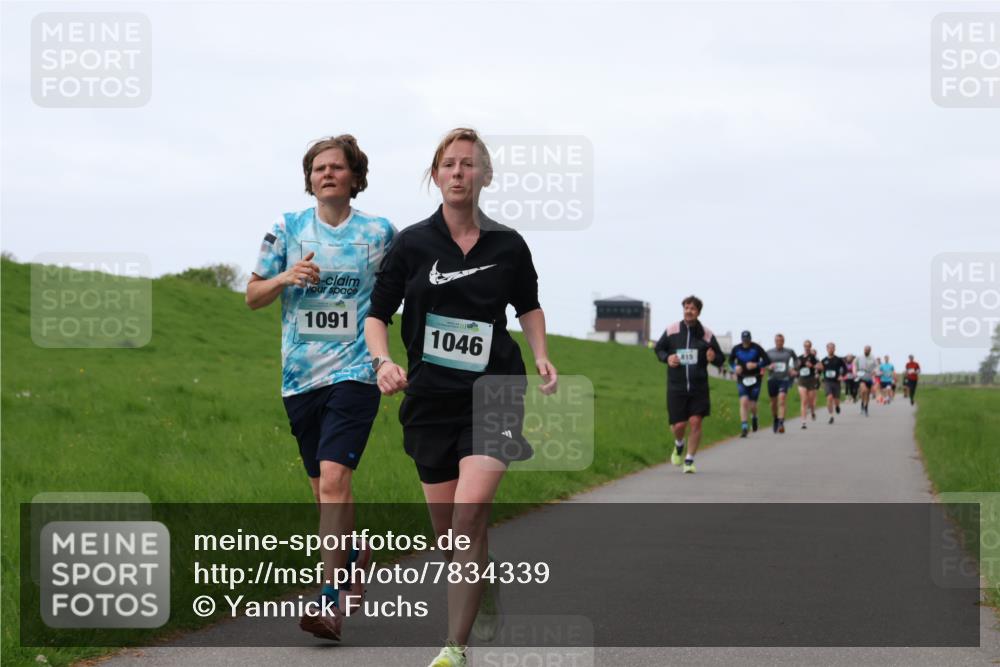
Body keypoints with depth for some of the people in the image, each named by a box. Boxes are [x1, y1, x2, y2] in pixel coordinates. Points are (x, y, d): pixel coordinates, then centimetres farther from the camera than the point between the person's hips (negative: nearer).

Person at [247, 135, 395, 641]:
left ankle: (331, 599, -20)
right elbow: (253, 296, 11)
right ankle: (354, 557, 38)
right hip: (300, 375, 4)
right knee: (323, 489, 11)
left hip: (354, 372, -3)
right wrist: (285, 278, -10)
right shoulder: (288, 229, 6)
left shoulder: (379, 233, 2)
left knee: (333, 479, -19)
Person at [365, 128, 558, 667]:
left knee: (469, 516, -19)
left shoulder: (508, 246, 2)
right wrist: (383, 361, -13)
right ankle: (486, 594, 42)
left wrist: (541, 357, 5)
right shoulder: (411, 244, 0)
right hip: (430, 400, 2)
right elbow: (376, 315, 6)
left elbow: (528, 305, 20)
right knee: (446, 529, 8)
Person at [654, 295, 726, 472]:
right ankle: (679, 445, 33)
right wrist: (667, 358, -6)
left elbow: (721, 360, 7)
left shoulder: (706, 334, -1)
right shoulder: (671, 331, 0)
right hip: (676, 387, 0)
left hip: (699, 387, 0)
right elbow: (658, 349, 15)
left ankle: (689, 460, 6)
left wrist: (714, 358, -17)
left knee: (695, 422, -8)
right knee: (679, 425, -2)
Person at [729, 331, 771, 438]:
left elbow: (767, 361, -4)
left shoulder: (756, 348, -6)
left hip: (755, 379, -1)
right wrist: (735, 367, -5)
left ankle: (754, 417, 36)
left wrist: (756, 365, -19)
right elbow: (730, 360, 16)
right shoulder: (736, 349, 0)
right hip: (742, 379, 1)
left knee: (752, 404, 0)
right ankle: (744, 427, -13)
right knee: (744, 401, -16)